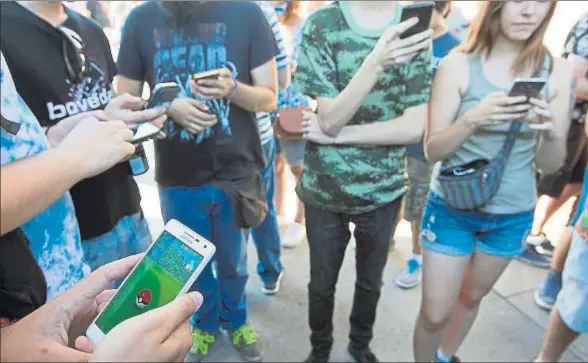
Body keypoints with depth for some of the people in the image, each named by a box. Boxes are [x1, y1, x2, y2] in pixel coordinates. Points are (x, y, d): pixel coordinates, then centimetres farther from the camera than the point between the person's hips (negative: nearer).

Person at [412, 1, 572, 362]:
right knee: (435, 313, 4)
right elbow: (433, 151, -14)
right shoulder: (458, 64, -13)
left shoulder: (558, 71, -6)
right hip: (452, 209, -3)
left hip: (513, 215, 3)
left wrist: (552, 132, -24)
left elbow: (550, 165, -3)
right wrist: (474, 119, -31)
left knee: (471, 297, 23)